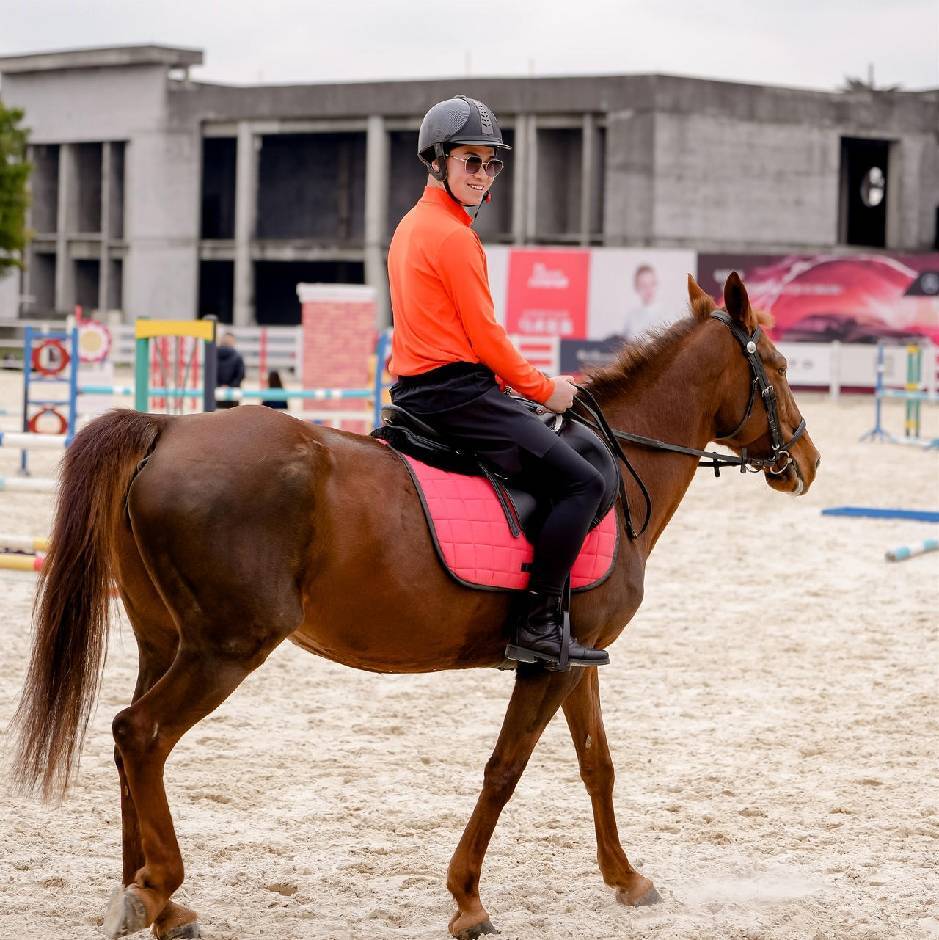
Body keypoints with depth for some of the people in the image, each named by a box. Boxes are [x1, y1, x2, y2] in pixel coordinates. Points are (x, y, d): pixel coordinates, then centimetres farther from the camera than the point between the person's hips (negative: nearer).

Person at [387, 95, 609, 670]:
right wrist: (543, 389, -1)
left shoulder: (414, 226, 17)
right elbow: (485, 335, -14)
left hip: (416, 389, 11)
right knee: (582, 482, -12)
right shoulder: (454, 236, -14)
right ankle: (538, 625, -16)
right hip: (458, 394, -11)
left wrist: (522, 384, 19)